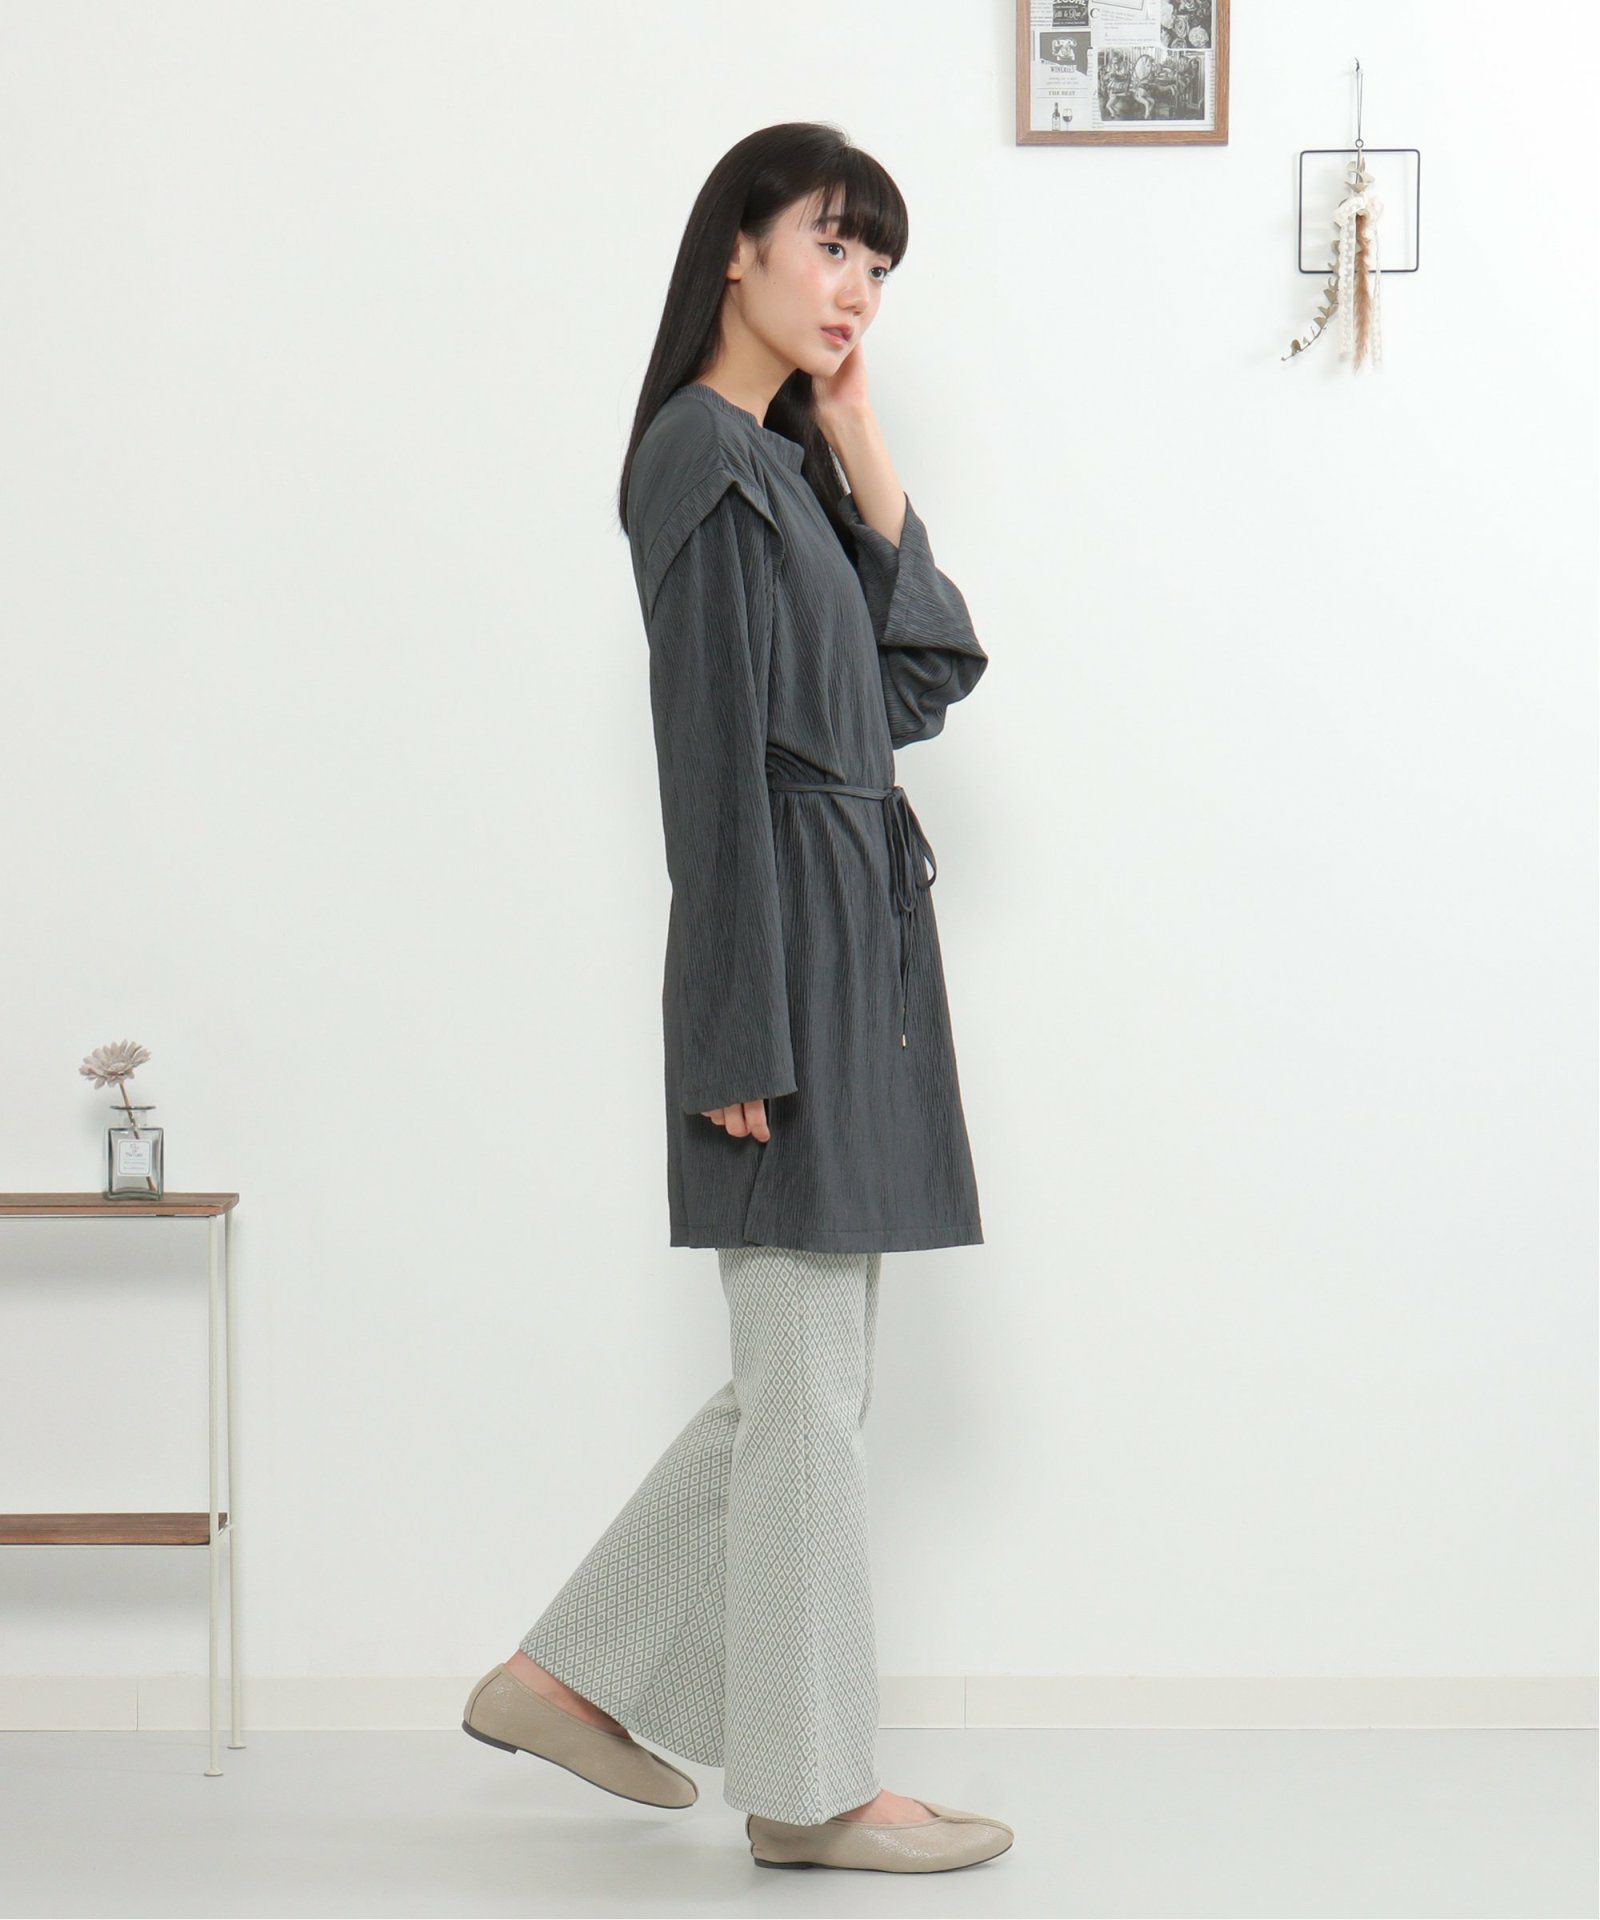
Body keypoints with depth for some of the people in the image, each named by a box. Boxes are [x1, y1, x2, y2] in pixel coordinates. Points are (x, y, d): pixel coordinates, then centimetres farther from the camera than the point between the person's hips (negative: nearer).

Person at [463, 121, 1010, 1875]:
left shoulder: (784, 462, 16)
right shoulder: (704, 456, -12)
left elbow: (927, 676, 11)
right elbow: (717, 757, -17)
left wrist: (860, 443, 7)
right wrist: (742, 1028, -19)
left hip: (856, 956, 10)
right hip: (793, 961, -10)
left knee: (800, 1384, 15)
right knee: (809, 1390, -1)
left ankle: (568, 1673, 23)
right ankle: (808, 1785, 11)